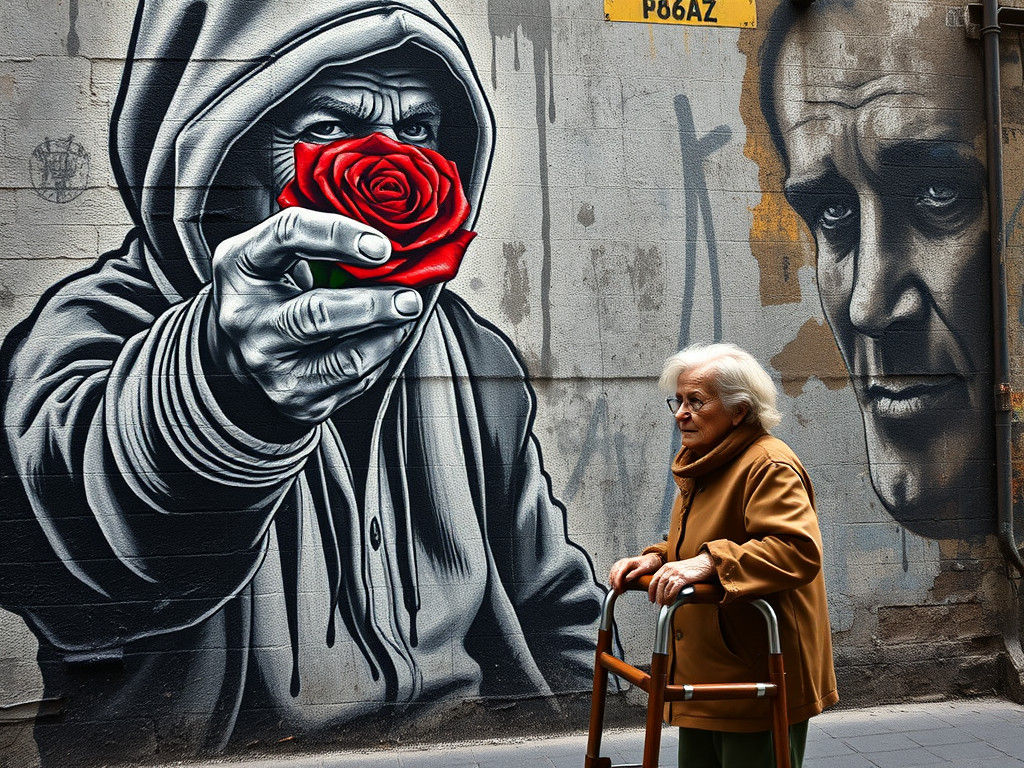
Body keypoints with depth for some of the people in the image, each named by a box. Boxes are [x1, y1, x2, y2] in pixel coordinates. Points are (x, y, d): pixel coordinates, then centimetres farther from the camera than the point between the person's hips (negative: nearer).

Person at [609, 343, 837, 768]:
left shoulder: (769, 466, -17)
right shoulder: (699, 465, 14)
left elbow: (799, 549, -30)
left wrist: (708, 563, -34)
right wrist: (658, 558, 5)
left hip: (759, 680, -9)